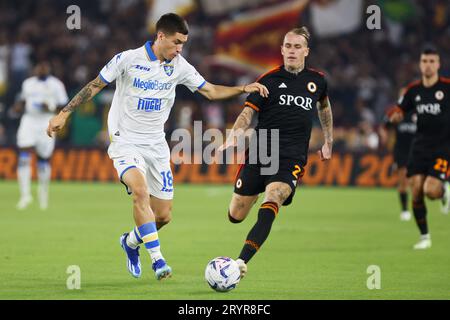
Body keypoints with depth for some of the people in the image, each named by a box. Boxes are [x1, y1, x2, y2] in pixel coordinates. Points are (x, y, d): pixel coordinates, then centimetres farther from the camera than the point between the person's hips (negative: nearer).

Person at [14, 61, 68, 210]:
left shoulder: (56, 84, 0)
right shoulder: (27, 83, 12)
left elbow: (64, 106, 0)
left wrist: (52, 108, -18)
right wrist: (19, 106, 3)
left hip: (47, 123, -2)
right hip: (29, 121, 2)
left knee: (44, 159, 3)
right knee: (24, 157, -13)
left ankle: (43, 191, 28)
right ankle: (25, 194, -13)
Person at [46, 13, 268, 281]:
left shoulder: (179, 67, 0)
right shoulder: (128, 59, -11)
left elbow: (211, 91, 8)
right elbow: (95, 86, -2)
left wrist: (244, 89, -6)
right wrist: (65, 113, -5)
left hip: (156, 145, 5)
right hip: (126, 141, -5)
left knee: (164, 215, 2)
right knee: (141, 191, -31)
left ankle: (131, 242, 34)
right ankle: (158, 260, -29)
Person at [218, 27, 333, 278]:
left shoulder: (317, 80, 10)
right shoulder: (269, 79, 2)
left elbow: (324, 107, 31)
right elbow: (248, 112, -2)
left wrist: (329, 142, 32)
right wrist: (234, 136, -21)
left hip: (292, 159, 0)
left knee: (270, 207, -28)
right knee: (236, 216, 5)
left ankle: (241, 262, -34)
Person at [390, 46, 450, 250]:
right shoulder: (414, 90, 5)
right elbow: (398, 113, 13)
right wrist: (395, 116, -10)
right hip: (420, 146, 4)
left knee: (431, 191, -18)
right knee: (417, 192, -4)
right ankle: (424, 236, 12)